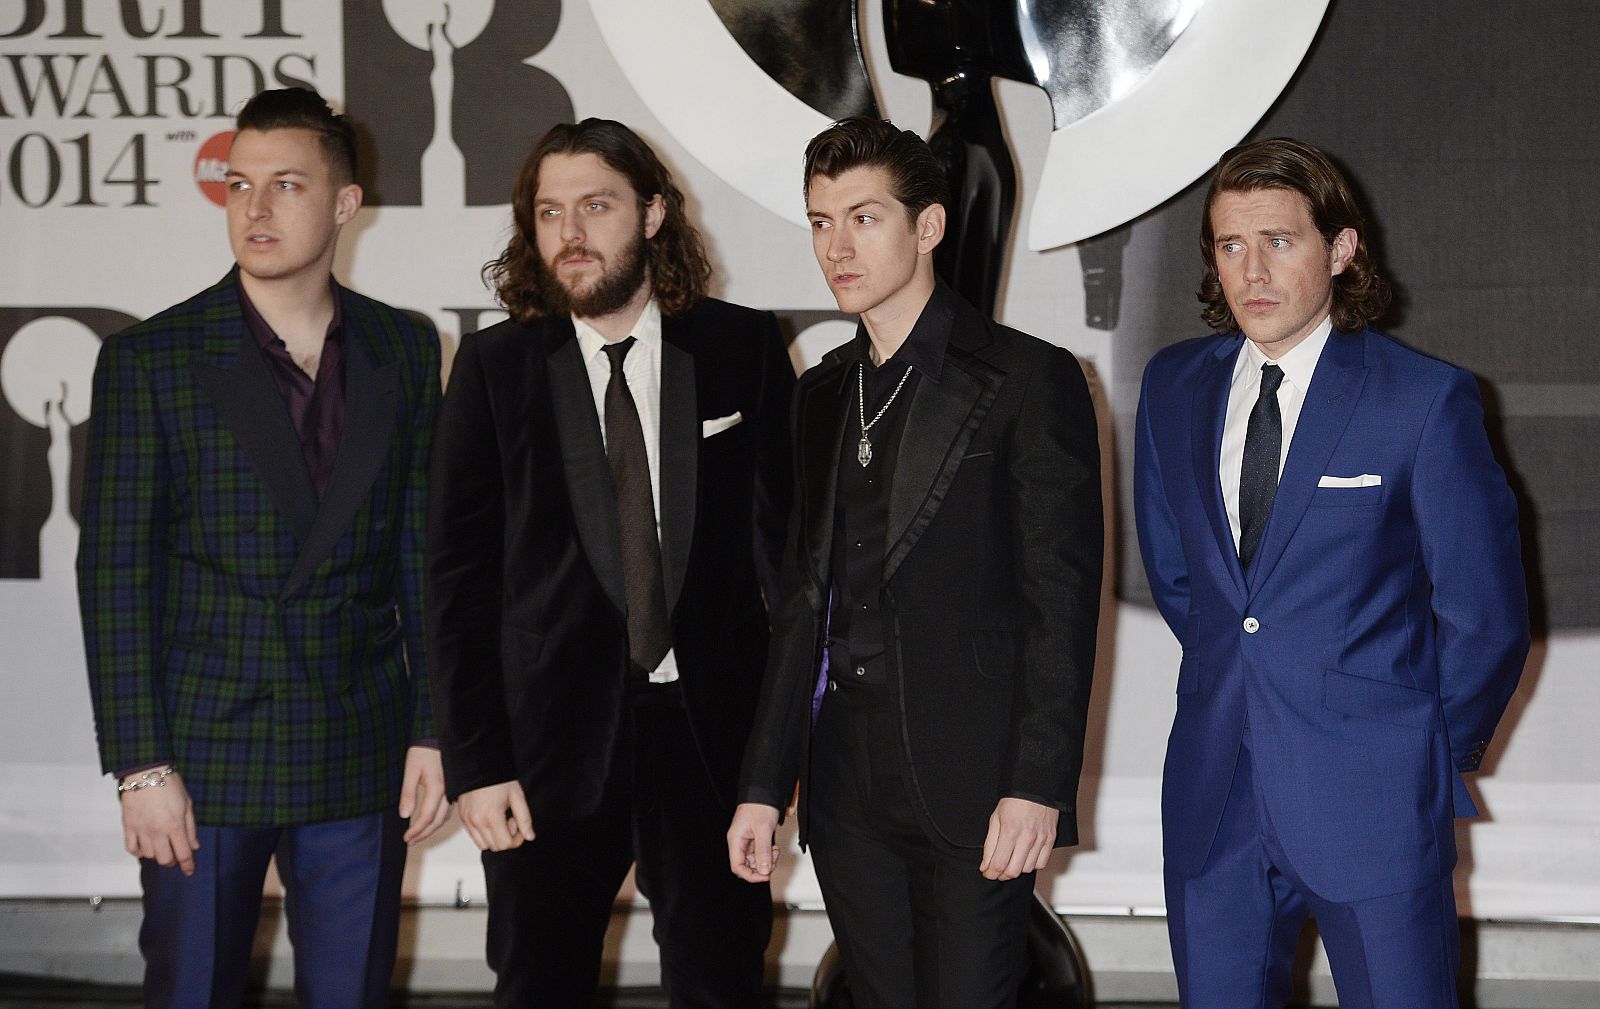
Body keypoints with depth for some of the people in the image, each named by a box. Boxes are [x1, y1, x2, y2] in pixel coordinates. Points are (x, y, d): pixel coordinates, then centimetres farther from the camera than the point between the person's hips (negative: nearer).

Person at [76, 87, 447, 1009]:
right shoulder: (151, 360, -4)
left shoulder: (405, 351, 5)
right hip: (206, 759, -2)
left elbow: (424, 552, 7)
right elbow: (114, 572, -6)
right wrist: (140, 765, -10)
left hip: (361, 759, 2)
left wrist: (432, 729, 3)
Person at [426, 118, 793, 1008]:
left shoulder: (744, 349, 1)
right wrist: (476, 764, -6)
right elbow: (461, 576, 0)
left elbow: (787, 534, 3)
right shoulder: (496, 368, 0)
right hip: (552, 737, 0)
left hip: (710, 729, 0)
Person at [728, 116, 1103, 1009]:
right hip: (848, 792, 5)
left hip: (972, 785, -5)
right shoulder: (822, 394, 15)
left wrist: (1038, 785, -16)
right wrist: (764, 786, 12)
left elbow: (1062, 599, -8)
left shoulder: (1029, 379, -3)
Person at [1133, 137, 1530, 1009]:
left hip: (1371, 805, -4)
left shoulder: (1424, 399, -8)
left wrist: (1431, 760, 4)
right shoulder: (1173, 388, 7)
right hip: (1212, 803, 4)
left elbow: (1486, 616, -3)